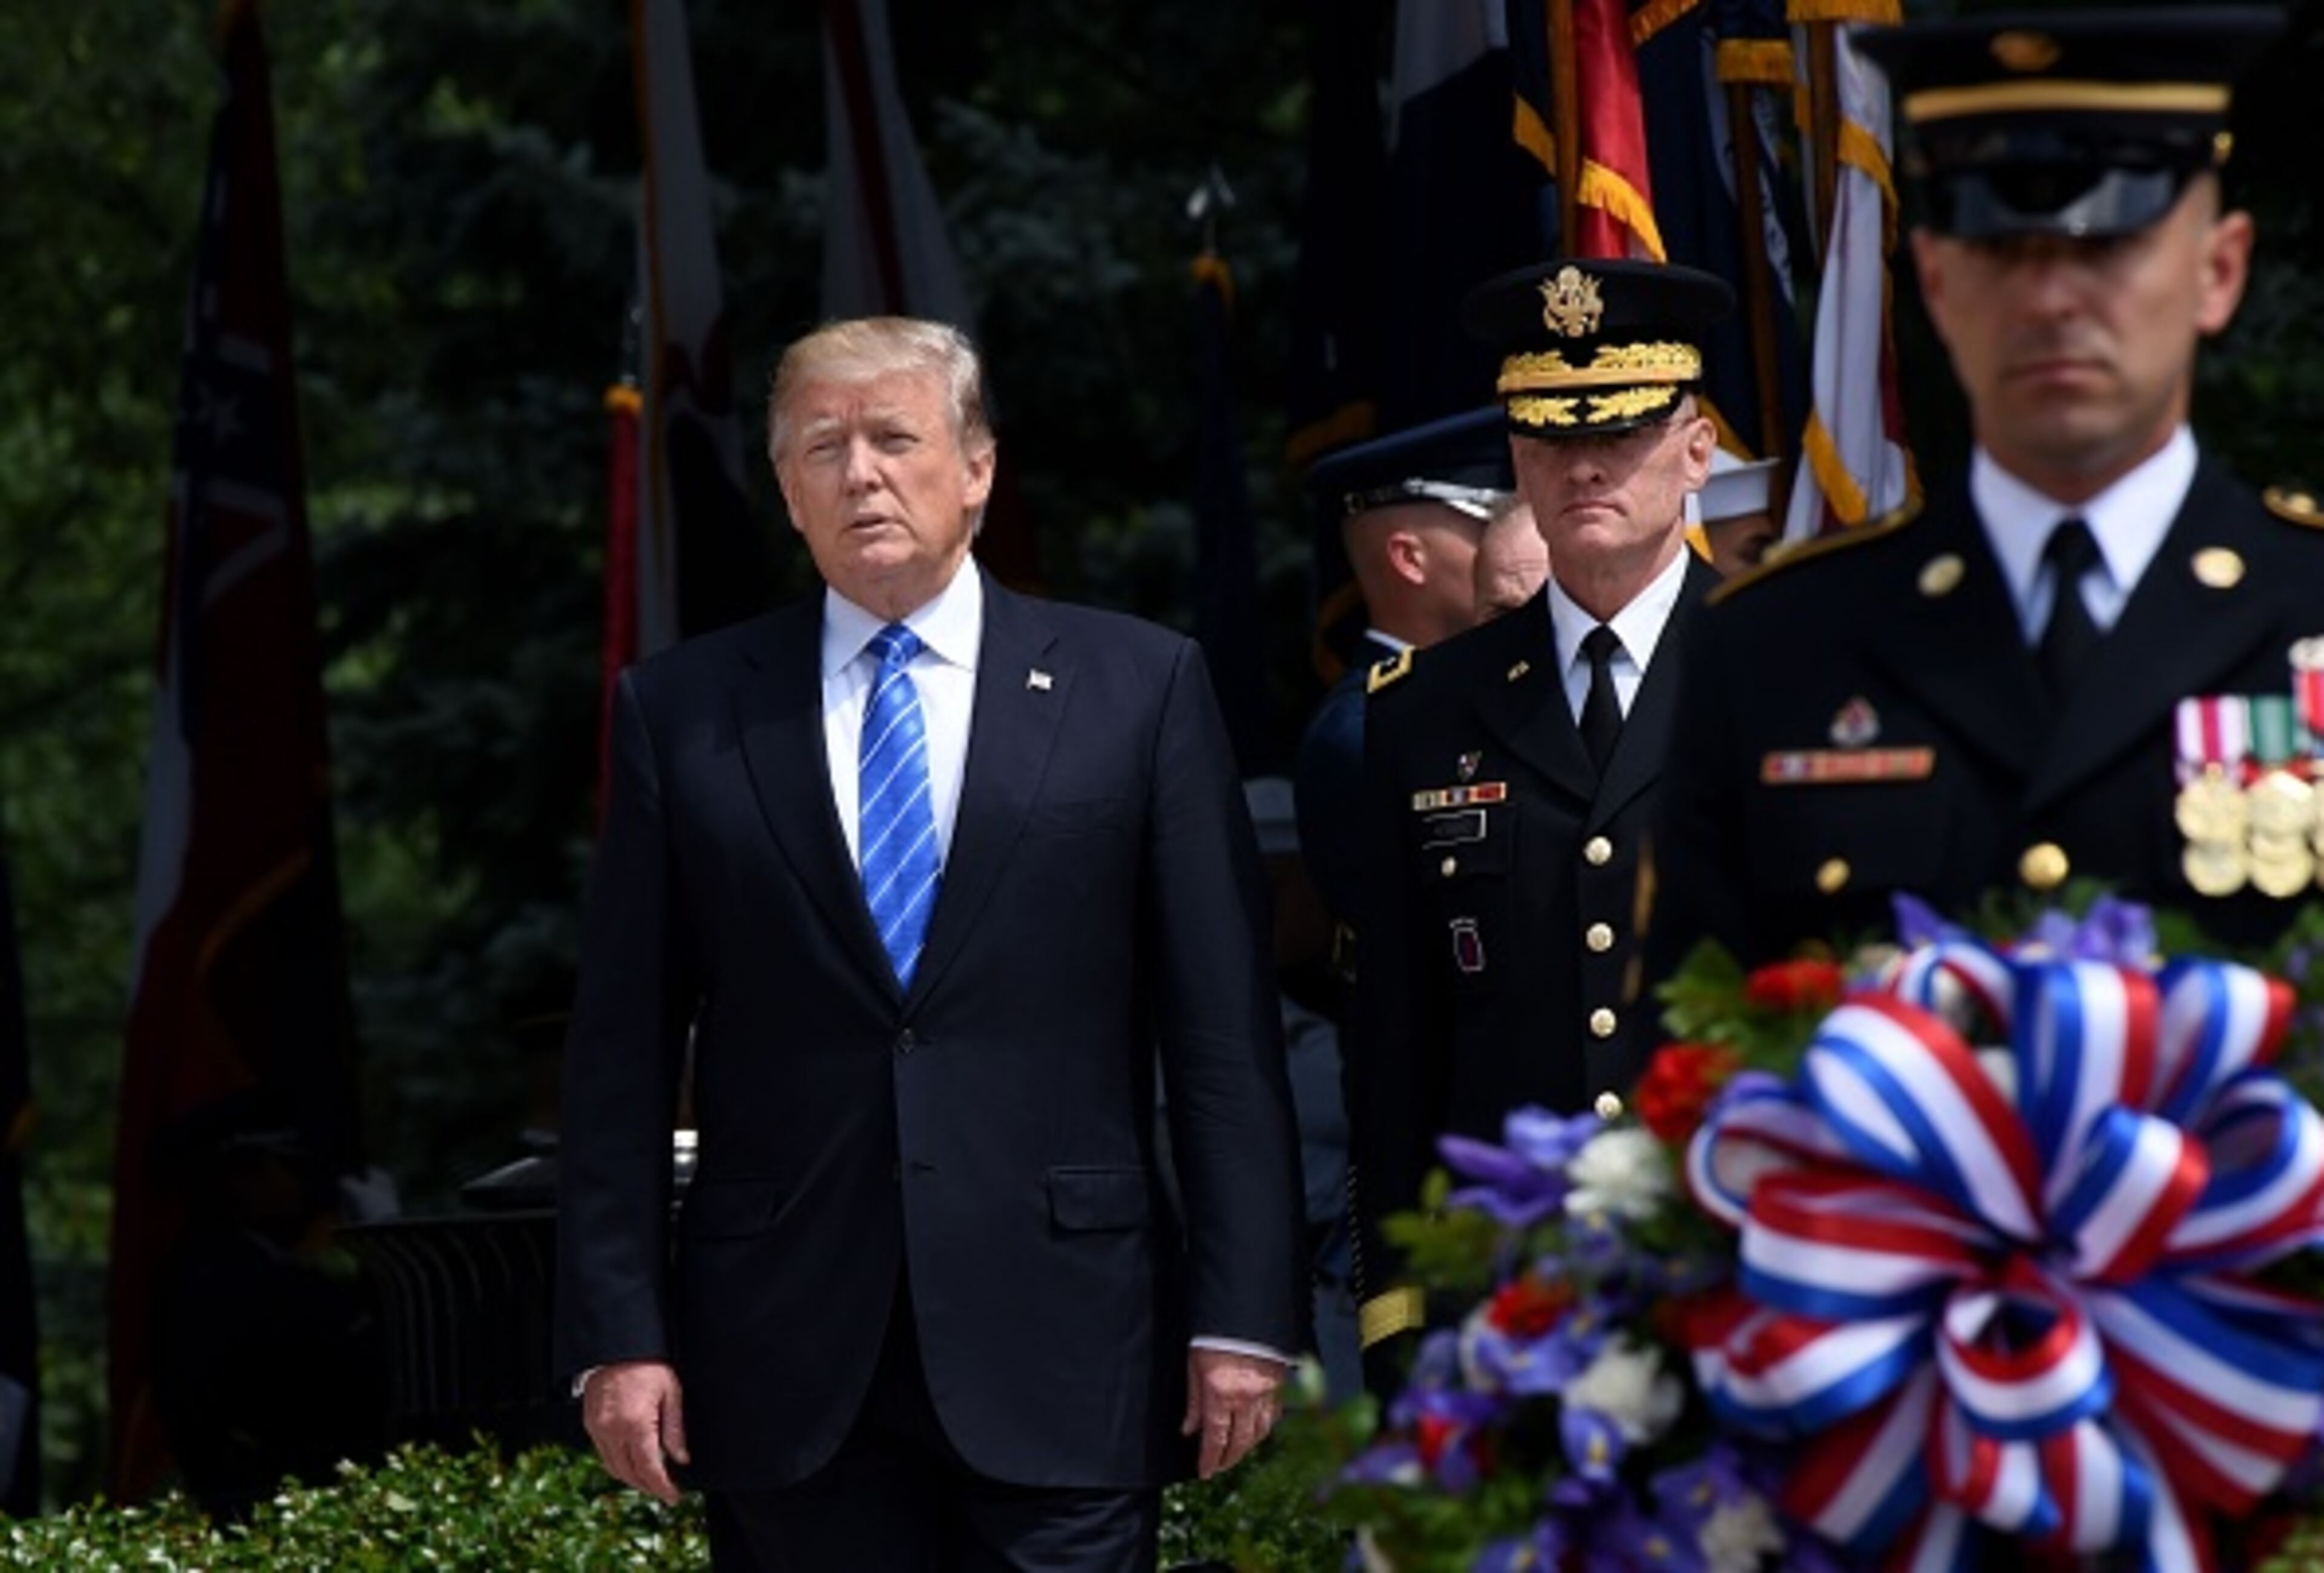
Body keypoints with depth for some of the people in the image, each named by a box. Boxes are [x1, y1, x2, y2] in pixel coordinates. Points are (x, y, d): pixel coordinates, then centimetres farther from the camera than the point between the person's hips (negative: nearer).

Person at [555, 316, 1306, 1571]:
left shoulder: (1138, 689, 6)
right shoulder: (681, 713, 8)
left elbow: (1222, 1030, 3)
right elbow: (621, 1057, 6)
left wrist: (1244, 1312, -3)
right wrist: (619, 1333, 0)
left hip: (1058, 1339, -1)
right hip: (790, 1361, 1)